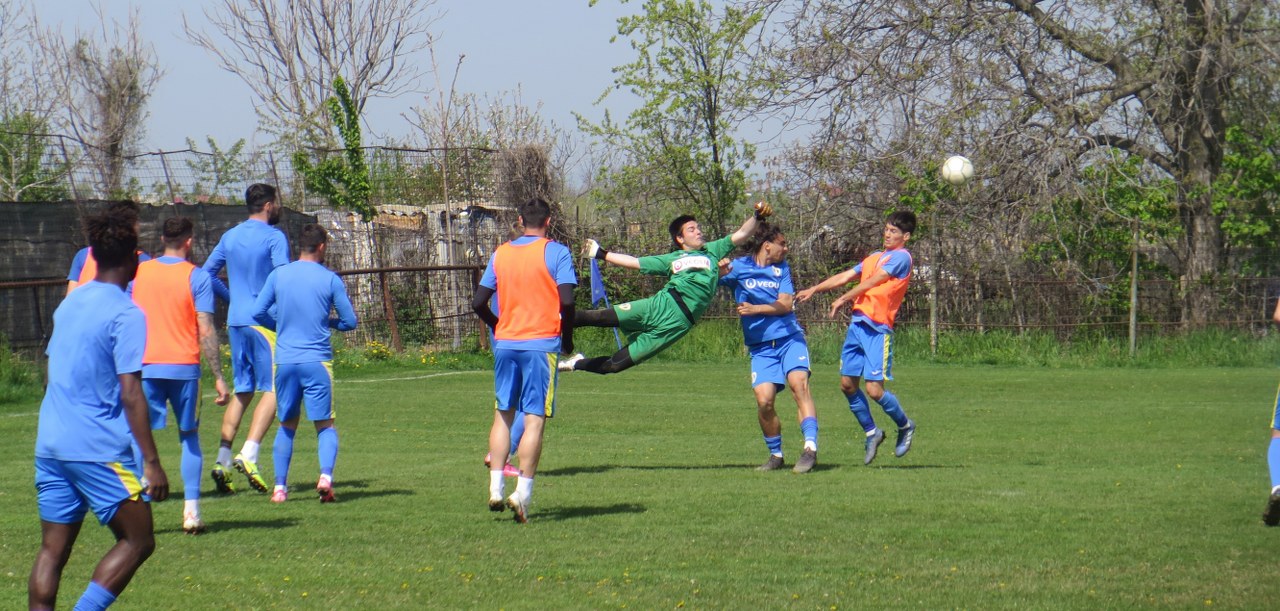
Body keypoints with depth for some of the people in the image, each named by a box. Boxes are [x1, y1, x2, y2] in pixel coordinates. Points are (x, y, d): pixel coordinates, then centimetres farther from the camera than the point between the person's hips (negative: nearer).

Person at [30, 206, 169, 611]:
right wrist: (151, 463, -15)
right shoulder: (126, 314, -10)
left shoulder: (68, 304, 13)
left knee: (52, 549, 7)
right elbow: (131, 394, -15)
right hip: (101, 450, -7)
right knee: (137, 541, 2)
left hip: (50, 443, 7)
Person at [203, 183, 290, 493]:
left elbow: (207, 274, 18)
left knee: (242, 391, 12)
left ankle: (223, 460, 3)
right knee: (272, 389, -4)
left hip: (236, 322, 7)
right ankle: (248, 454, -19)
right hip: (265, 322, -7)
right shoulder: (273, 237, -7)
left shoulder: (230, 237, 13)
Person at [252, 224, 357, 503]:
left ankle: (280, 486, 8)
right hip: (317, 361, -2)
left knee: (287, 425, 14)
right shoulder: (330, 279, -3)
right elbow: (350, 321, 1)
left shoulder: (278, 275, 3)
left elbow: (258, 313, 6)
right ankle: (326, 475, -18)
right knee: (325, 424, 4)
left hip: (285, 361, 2)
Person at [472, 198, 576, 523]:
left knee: (503, 414, 14)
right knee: (535, 418, -3)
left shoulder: (500, 254, 9)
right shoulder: (556, 252, -4)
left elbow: (479, 303, 7)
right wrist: (567, 337, 1)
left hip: (505, 343, 4)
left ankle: (496, 487, 6)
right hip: (542, 344, -4)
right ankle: (522, 493, -10)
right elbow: (566, 301, -13)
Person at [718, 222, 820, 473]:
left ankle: (810, 448, -29)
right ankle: (775, 455, 6)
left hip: (789, 338, 1)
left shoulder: (782, 268, 11)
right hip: (760, 346, -1)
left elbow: (785, 304, 2)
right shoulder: (738, 267, 5)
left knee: (798, 383, -23)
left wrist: (755, 309, -12)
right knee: (764, 400, -14)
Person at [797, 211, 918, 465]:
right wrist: (814, 289, 12)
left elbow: (871, 282, -9)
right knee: (847, 383, 5)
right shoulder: (875, 257, 21)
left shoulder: (901, 257, -5)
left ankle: (905, 425, 15)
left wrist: (844, 299, -6)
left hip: (878, 329, -8)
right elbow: (845, 276, 21)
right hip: (857, 323, 8)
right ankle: (872, 433, 21)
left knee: (874, 389, -11)